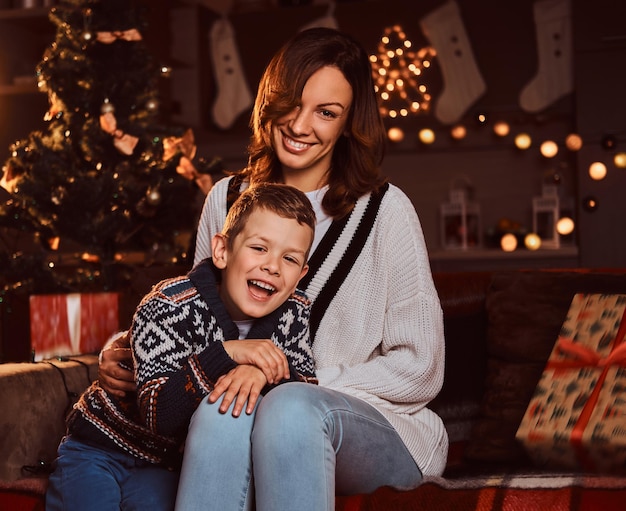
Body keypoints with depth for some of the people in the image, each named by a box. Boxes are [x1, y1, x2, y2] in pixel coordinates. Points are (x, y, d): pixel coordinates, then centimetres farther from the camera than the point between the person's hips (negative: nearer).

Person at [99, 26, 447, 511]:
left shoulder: (385, 210, -4)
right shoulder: (227, 200, 9)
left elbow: (419, 369, -4)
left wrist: (293, 380, -14)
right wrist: (127, 349, -1)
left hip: (375, 425, -2)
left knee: (291, 406, -37)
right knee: (223, 411, -34)